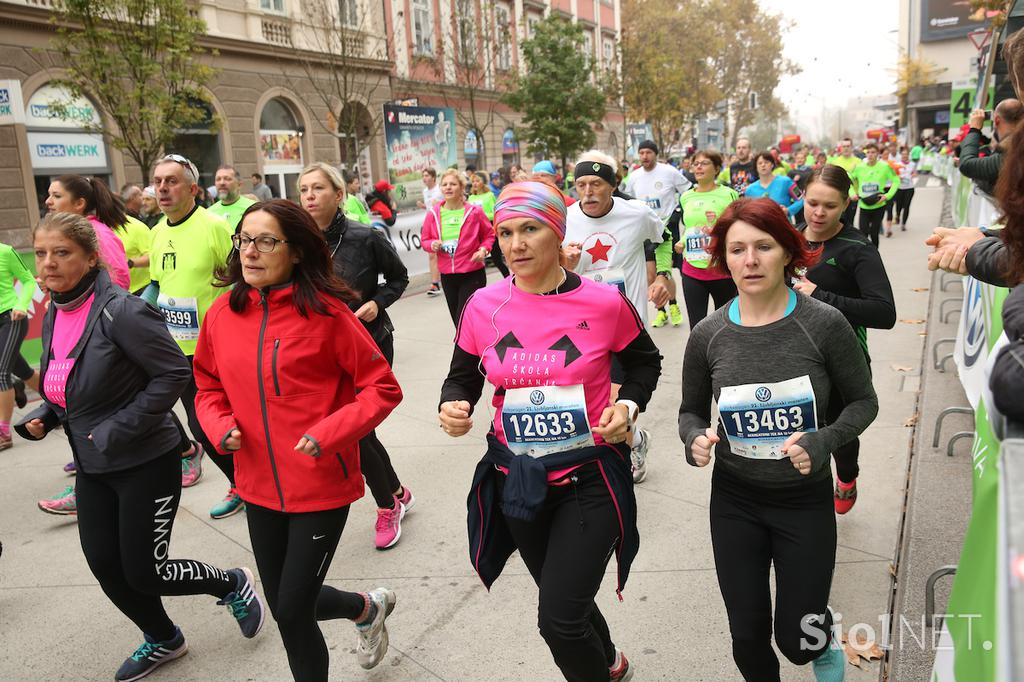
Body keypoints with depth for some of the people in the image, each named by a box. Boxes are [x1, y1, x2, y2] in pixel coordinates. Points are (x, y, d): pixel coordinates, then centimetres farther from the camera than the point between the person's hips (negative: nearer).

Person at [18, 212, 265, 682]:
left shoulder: (120, 311, -21)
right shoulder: (53, 317, 4)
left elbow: (174, 372, -23)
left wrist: (118, 429, -22)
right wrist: (42, 417, 0)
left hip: (145, 463, -8)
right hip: (92, 467, 8)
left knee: (143, 573, 1)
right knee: (105, 566, 15)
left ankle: (233, 585, 29)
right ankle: (162, 640, 41)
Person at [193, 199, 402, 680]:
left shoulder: (326, 312, -15)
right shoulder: (223, 313, -1)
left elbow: (383, 388, -12)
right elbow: (209, 387, 13)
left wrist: (328, 434, -22)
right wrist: (221, 427, -6)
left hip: (322, 487, -5)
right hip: (260, 488, 6)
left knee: (292, 612, 3)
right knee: (284, 604, 18)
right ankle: (367, 608, 47)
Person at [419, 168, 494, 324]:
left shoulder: (474, 212, -6)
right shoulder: (433, 214, 0)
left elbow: (489, 235, 7)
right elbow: (424, 240, 10)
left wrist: (483, 249, -12)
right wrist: (432, 245, -12)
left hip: (472, 276, -4)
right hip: (447, 277, 4)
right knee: (458, 322, 15)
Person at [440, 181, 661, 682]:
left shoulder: (605, 302, -11)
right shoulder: (482, 307, -6)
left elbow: (644, 361, 7)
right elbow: (463, 377, 7)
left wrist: (629, 405, -11)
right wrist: (452, 405, -15)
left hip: (589, 478, -3)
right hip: (516, 482, 4)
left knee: (559, 621, -6)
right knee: (564, 603, 23)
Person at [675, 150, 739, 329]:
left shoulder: (729, 195, -6)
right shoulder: (686, 197, 9)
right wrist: (682, 242, 7)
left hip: (723, 270, -3)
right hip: (692, 271, 3)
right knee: (696, 327, 3)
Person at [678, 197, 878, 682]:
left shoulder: (823, 324, -15)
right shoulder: (708, 335, -9)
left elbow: (863, 401, -3)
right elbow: (690, 411, 4)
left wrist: (822, 442, -20)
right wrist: (695, 438, -18)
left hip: (807, 500, -1)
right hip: (735, 501, 2)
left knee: (797, 638, 9)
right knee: (748, 636, 13)